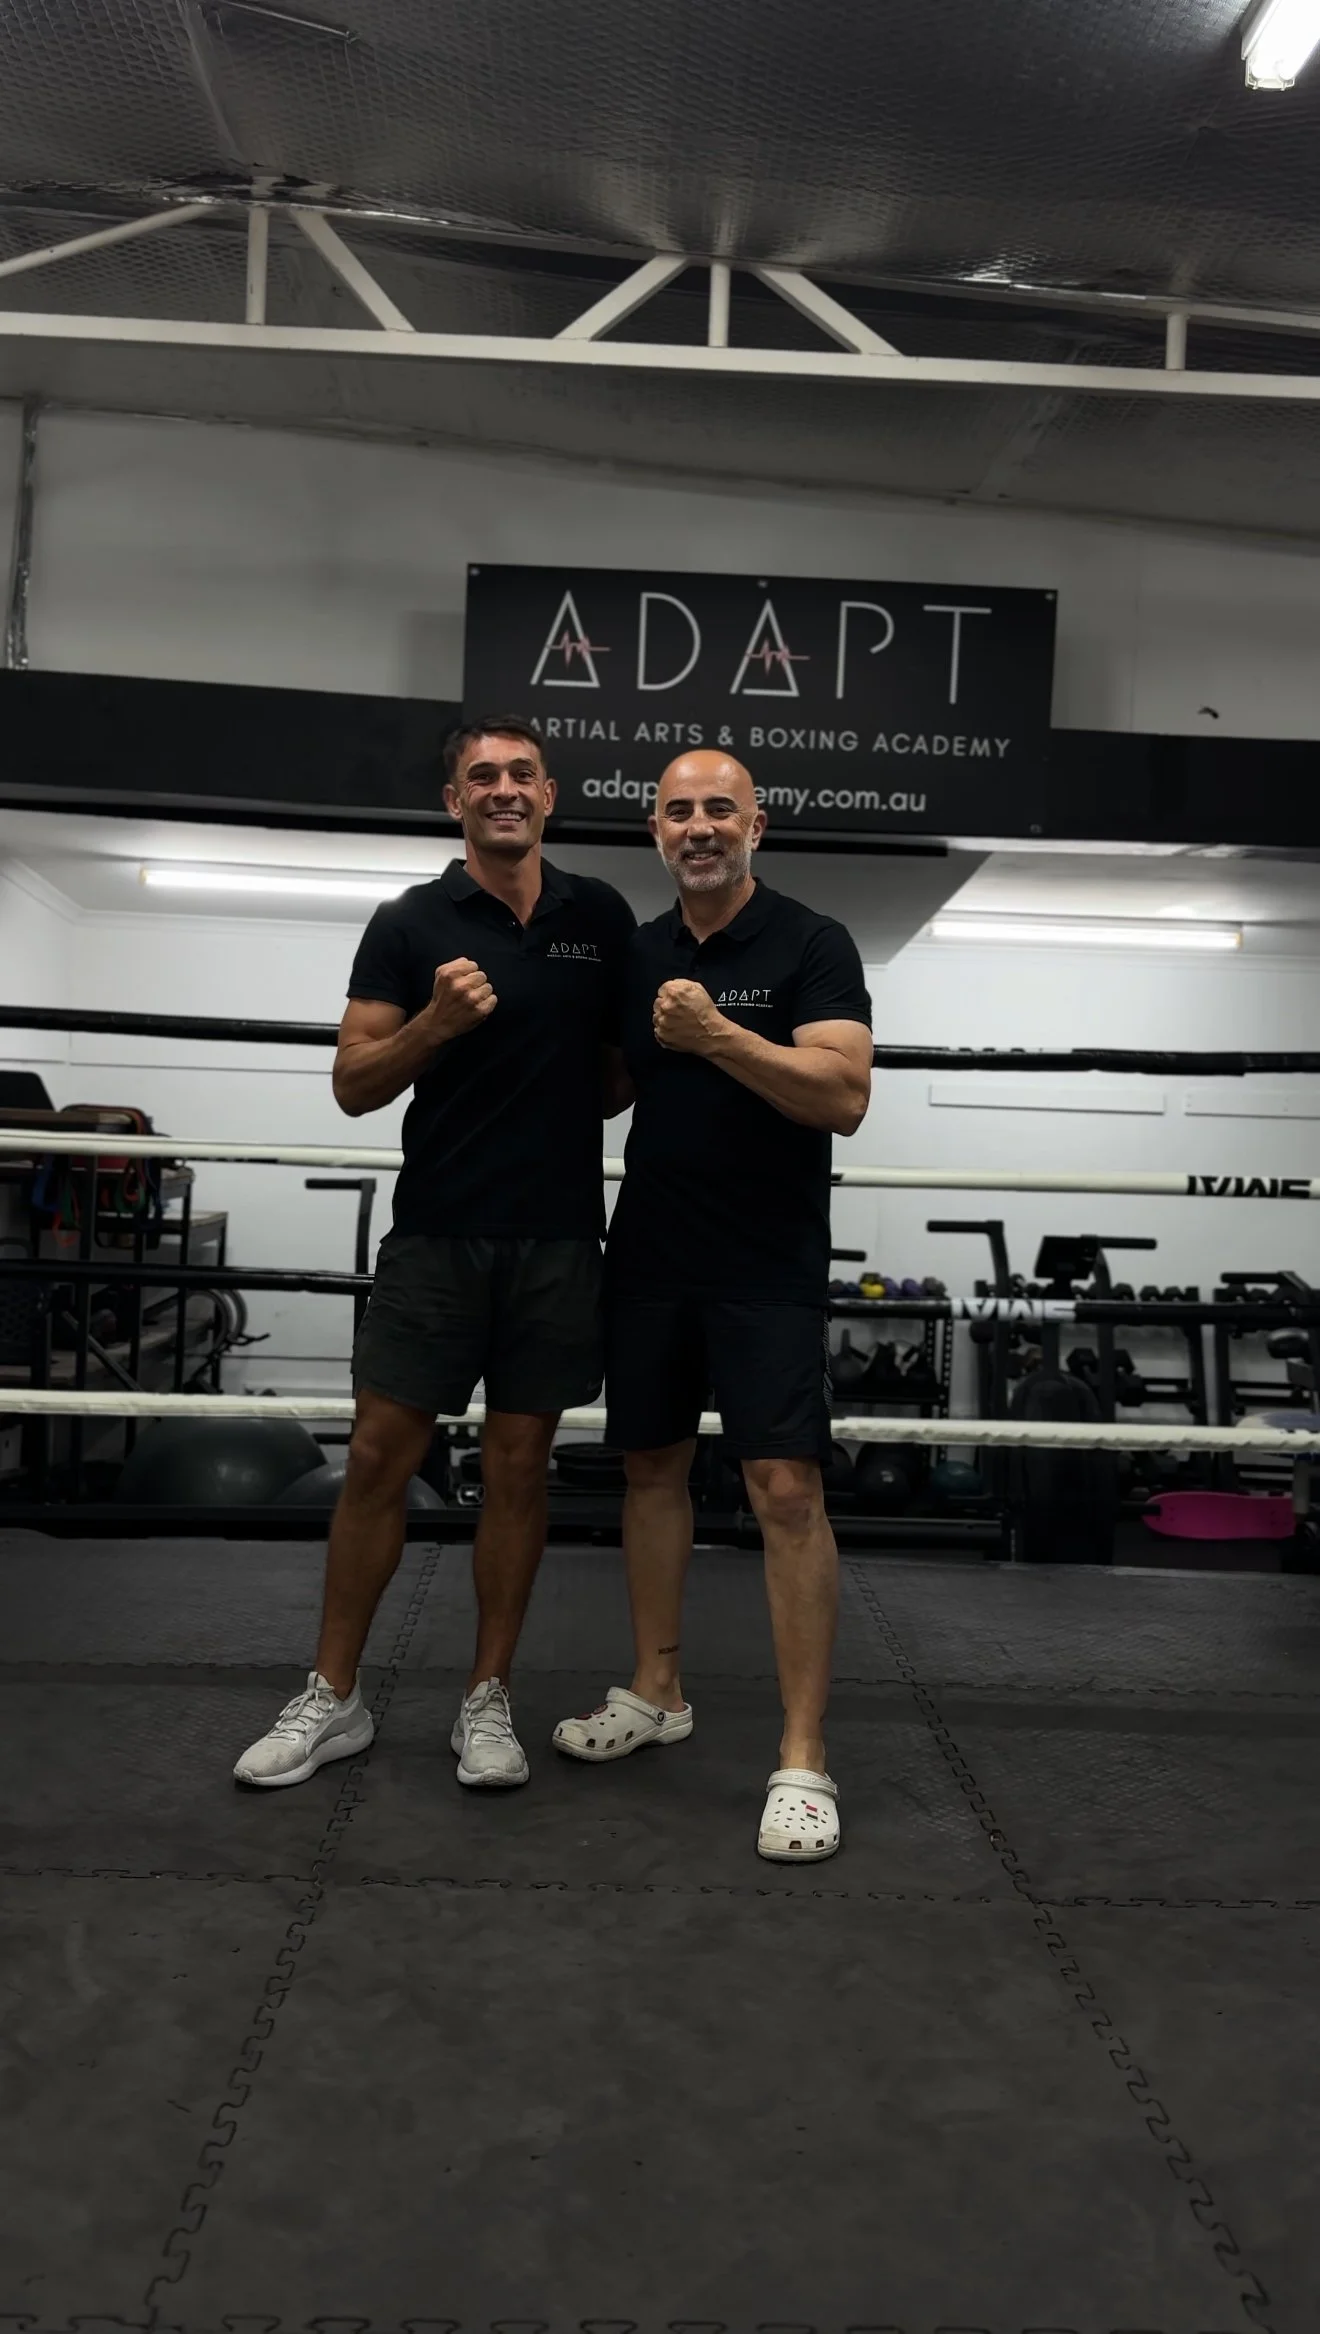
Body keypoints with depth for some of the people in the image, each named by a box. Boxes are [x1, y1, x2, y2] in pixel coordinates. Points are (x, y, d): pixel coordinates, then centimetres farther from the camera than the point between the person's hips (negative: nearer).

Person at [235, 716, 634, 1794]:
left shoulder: (602, 917, 7)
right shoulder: (410, 923, 0)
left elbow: (625, 1058, 18)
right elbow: (355, 1085, -3)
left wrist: (580, 1103, -3)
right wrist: (434, 1024, -20)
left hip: (559, 1236, 2)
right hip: (436, 1231, -1)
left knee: (519, 1464, 7)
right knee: (380, 1455, 2)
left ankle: (488, 1700, 21)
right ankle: (334, 1697, 17)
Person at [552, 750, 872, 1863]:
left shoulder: (812, 944, -6)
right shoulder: (635, 953, 11)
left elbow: (844, 1096, -18)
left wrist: (717, 1034, -26)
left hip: (768, 1267, -6)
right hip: (648, 1258, 6)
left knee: (787, 1488, -8)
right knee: (653, 1467, 13)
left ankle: (803, 1760, 1)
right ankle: (656, 1692, 30)